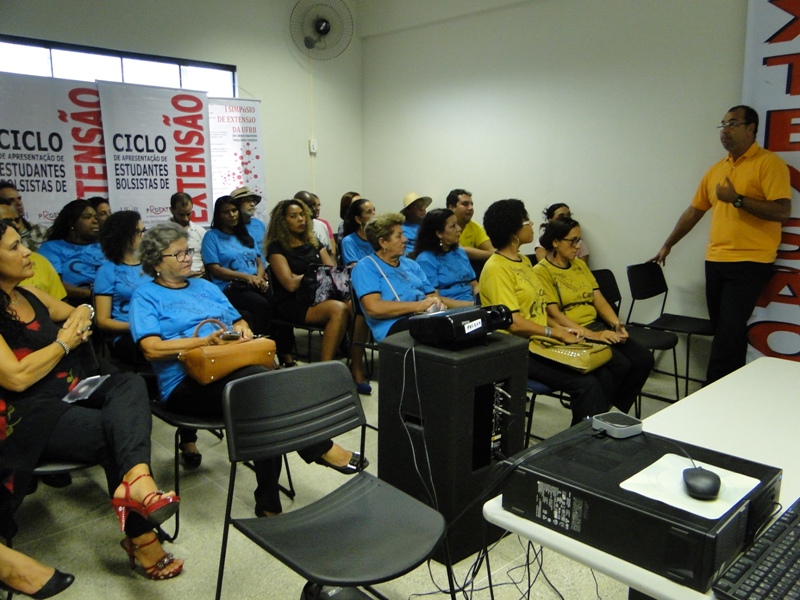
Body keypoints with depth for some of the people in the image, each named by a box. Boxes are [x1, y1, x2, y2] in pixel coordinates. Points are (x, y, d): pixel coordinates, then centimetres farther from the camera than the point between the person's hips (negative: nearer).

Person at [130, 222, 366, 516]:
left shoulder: (205, 287, 25)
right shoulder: (145, 296, 7)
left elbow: (239, 321, 26)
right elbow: (152, 348, -9)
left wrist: (242, 329, 1)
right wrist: (204, 340, -17)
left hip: (232, 370, 5)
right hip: (186, 384, -5)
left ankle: (268, 504, -23)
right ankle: (321, 449, -22)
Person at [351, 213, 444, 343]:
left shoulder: (410, 264, 26)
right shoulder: (366, 267, 2)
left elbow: (432, 295, 22)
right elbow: (373, 308, -13)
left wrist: (436, 303, -4)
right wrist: (418, 305, -14)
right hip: (393, 327, -7)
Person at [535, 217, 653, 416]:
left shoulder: (580, 265, 16)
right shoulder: (542, 271, -8)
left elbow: (599, 300, 12)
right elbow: (554, 314, -16)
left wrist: (617, 324, -6)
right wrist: (591, 335, -22)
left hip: (596, 326, 8)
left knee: (644, 358, -11)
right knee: (620, 364, -25)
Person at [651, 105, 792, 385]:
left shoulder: (769, 163, -5)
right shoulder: (716, 170, 15)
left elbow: (782, 211, -15)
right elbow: (693, 212, 19)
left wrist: (737, 199, -19)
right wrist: (667, 245, 20)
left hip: (749, 262, -6)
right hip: (715, 261, 7)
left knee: (728, 334, -9)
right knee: (724, 331, 11)